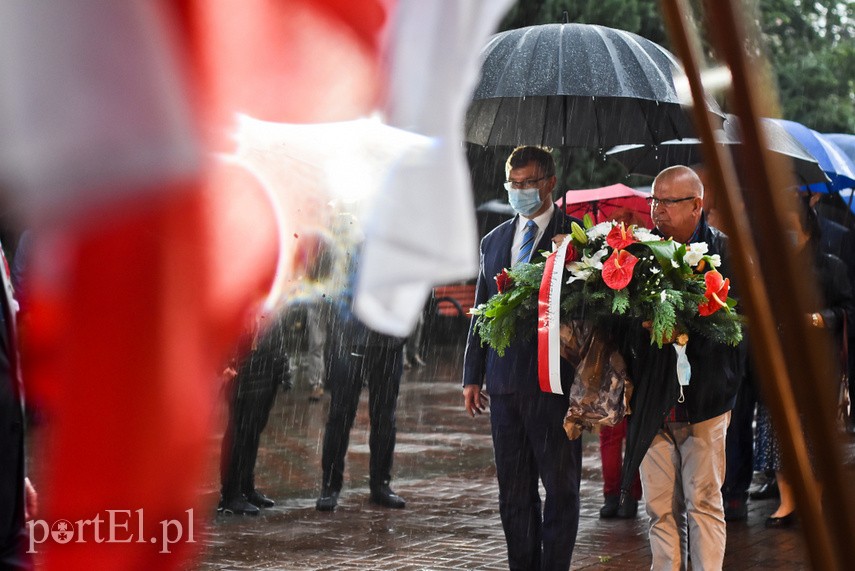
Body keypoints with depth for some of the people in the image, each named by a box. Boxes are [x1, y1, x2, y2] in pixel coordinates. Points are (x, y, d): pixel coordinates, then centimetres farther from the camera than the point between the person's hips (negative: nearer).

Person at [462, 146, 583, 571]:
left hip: (555, 381, -5)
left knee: (560, 486, 0)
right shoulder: (494, 241, 15)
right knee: (513, 490, 10)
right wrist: (473, 375, 12)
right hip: (505, 382, 6)